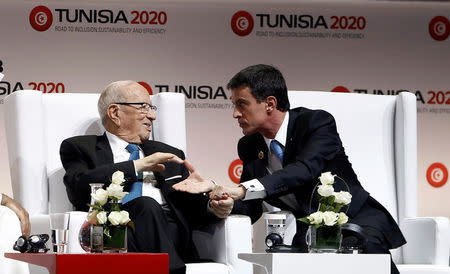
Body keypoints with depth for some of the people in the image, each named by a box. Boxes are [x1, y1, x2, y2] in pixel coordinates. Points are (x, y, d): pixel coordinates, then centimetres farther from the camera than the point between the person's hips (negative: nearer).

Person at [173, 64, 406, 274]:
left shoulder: (318, 122, -10)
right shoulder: (249, 147, 8)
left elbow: (305, 170, -29)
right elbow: (250, 209, 8)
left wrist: (243, 189, -40)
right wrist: (213, 191, -16)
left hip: (358, 221, -4)